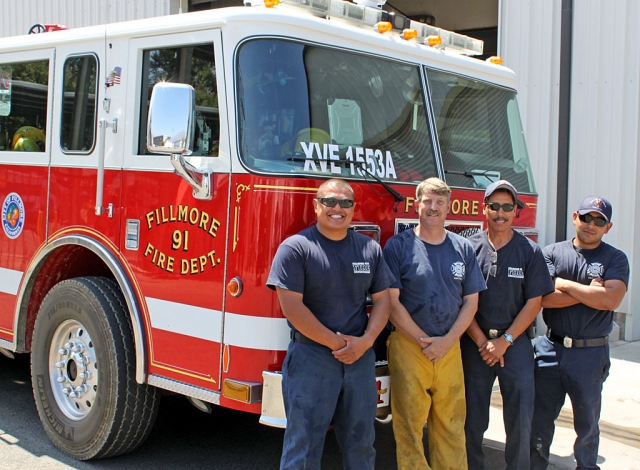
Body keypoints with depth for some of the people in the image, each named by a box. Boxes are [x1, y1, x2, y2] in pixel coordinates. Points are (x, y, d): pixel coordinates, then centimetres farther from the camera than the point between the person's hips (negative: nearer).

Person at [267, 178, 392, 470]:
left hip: (361, 357, 5)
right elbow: (292, 306, -14)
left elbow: (381, 298, 9)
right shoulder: (295, 248, -7)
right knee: (304, 447, 2)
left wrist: (366, 341, -8)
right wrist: (336, 343, -13)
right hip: (310, 357, -4)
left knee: (361, 443, 15)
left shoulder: (371, 249, 8)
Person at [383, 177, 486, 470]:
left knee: (451, 425, 5)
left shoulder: (463, 248, 10)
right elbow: (392, 302, -5)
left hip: (450, 347, 3)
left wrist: (447, 341, -5)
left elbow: (471, 302, 9)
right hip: (408, 346, -3)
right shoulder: (398, 246, 0)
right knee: (409, 425, 0)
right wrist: (424, 341, -9)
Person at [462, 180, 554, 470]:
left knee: (520, 418, 3)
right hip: (475, 343, 0)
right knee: (473, 417, 7)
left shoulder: (529, 251, 0)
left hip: (515, 342, 0)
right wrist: (483, 342, -9)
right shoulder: (469, 248, -1)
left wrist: (505, 341, -9)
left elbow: (534, 302, -2)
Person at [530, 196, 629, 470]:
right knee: (539, 419, 9)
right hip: (551, 349, 1)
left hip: (591, 354, -1)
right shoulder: (553, 252, 3)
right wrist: (589, 292, -14)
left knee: (587, 422, 14)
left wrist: (564, 284, -12)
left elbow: (611, 299, -18)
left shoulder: (615, 259, 0)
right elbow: (544, 298, -11)